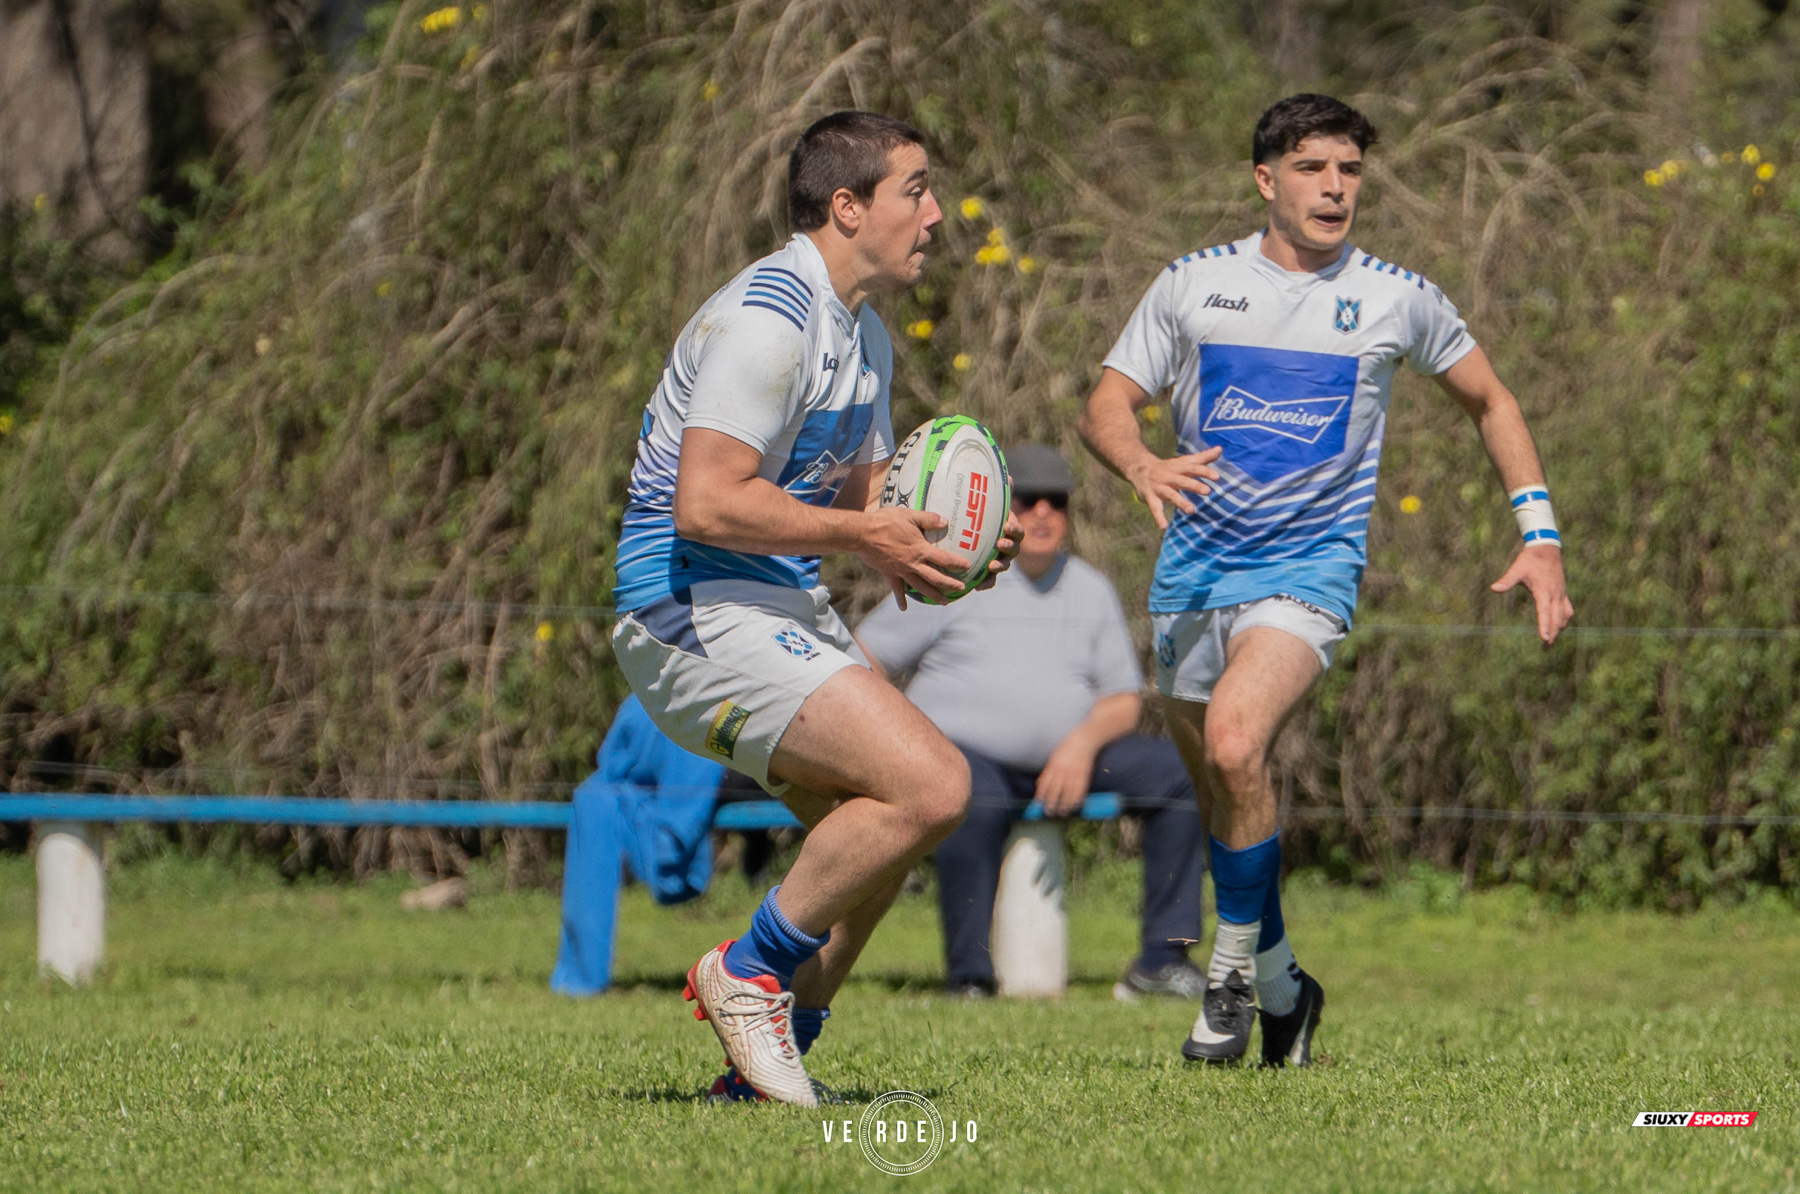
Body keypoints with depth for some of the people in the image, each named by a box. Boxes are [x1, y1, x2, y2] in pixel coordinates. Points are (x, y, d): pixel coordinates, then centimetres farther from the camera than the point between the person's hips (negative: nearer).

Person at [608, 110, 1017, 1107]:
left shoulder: (862, 335, 16)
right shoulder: (769, 318, -18)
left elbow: (857, 494, 24)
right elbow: (706, 504, -24)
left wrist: (917, 547, 2)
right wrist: (860, 533, -19)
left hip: (781, 611, 11)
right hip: (696, 610, -11)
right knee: (930, 785, -19)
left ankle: (769, 1051, 15)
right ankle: (750, 972, -6)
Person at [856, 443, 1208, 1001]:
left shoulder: (1091, 590, 17)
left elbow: (1123, 700, 12)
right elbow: (863, 659, 3)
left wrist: (1082, 743, -11)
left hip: (1066, 759, 5)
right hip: (962, 749, -5)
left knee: (1178, 771, -16)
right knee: (974, 803, -41)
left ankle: (1162, 961, -15)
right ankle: (970, 980, -33)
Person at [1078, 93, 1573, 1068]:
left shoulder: (1396, 299, 1)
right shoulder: (1194, 284, 4)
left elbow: (1491, 404, 16)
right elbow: (1105, 408, 4)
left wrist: (1540, 537, 7)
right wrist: (1144, 467, -20)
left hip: (1310, 567, -3)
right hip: (1194, 571, 3)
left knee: (1235, 743, -27)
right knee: (1224, 792, 8)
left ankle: (1235, 969, -11)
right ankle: (1279, 985, 30)